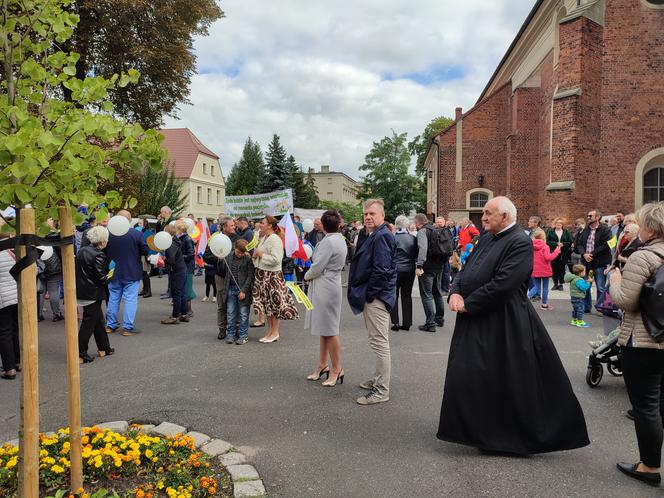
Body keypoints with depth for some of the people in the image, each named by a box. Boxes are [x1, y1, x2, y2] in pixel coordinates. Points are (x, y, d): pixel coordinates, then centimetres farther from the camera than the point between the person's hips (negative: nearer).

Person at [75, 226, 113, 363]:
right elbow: (101, 278, -21)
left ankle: (104, 348, 29)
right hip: (93, 294, -9)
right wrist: (109, 277, 1)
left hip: (81, 291, 9)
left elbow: (77, 269, 13)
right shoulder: (98, 255, -19)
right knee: (89, 323, 0)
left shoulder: (82, 250, 6)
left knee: (99, 320, 19)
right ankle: (80, 354, 5)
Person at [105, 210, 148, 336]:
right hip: (132, 273, -3)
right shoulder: (137, 234, -13)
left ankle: (110, 325, 22)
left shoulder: (109, 234, -5)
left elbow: (104, 253, 3)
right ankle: (127, 327, -1)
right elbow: (146, 251, -9)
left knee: (113, 298, 15)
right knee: (130, 299, 1)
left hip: (114, 273, 3)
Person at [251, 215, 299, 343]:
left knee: (274, 304, 0)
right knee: (266, 304, 13)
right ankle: (270, 331, 21)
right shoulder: (263, 238, 13)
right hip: (262, 274, 9)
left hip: (272, 275, -9)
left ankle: (275, 333, 9)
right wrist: (255, 256, 5)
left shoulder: (275, 239, -16)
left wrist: (261, 255, -17)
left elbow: (276, 259, -24)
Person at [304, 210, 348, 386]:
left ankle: (337, 370, 8)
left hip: (325, 287, -10)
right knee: (324, 329, 17)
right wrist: (312, 274, 12)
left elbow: (317, 267, -20)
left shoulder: (328, 242, -19)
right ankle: (322, 365, 27)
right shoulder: (341, 240, 10)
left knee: (329, 331, -1)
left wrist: (307, 276, 0)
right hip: (330, 284, 10)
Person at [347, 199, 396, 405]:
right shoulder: (369, 235, 15)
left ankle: (381, 391, 3)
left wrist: (369, 294, -16)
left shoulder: (381, 237, -16)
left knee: (379, 342, -4)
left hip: (377, 297, -11)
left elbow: (381, 270, -23)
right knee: (378, 341, 20)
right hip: (370, 295, 11)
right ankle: (378, 379, 34)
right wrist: (363, 294, 13)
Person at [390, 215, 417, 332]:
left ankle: (395, 322, 4)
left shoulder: (392, 238, -11)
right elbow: (416, 254, 5)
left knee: (394, 296, 8)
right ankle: (407, 323, 13)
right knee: (407, 296, 10)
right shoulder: (413, 238, -2)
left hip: (396, 270, -3)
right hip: (410, 270, 3)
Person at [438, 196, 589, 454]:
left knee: (507, 382, 3)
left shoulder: (520, 242, -16)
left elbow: (502, 284, -24)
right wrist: (455, 293, -5)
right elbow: (466, 269, 15)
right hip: (475, 321, 9)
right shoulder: (486, 238, 11)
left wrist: (467, 305, -16)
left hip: (502, 324, -9)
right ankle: (480, 432, 33)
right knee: (467, 376, 15)